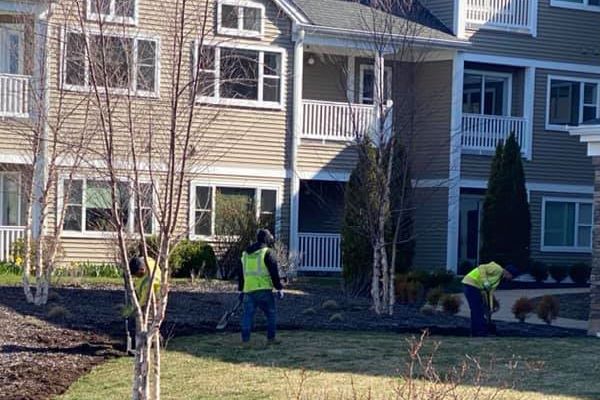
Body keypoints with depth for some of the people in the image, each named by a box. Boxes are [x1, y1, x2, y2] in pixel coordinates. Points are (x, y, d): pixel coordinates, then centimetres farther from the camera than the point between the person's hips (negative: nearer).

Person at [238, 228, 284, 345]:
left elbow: (241, 274, 20)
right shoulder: (267, 253, -5)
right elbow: (274, 273, -8)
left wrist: (241, 290, 25)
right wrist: (279, 288, -3)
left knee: (248, 315, 5)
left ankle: (245, 340, -2)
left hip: (248, 290, 5)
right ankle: (271, 338, 9)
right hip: (264, 289, -5)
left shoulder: (246, 253, 15)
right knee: (271, 314, 8)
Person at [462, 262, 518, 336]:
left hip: (476, 287, 10)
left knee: (476, 310, 12)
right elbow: (482, 268, -20)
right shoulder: (498, 269, -10)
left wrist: (490, 307, 10)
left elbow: (490, 292, 16)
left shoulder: (498, 279, 17)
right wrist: (485, 282, -25)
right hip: (471, 283, -10)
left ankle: (475, 332, 17)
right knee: (477, 309, -9)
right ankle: (481, 331, -8)